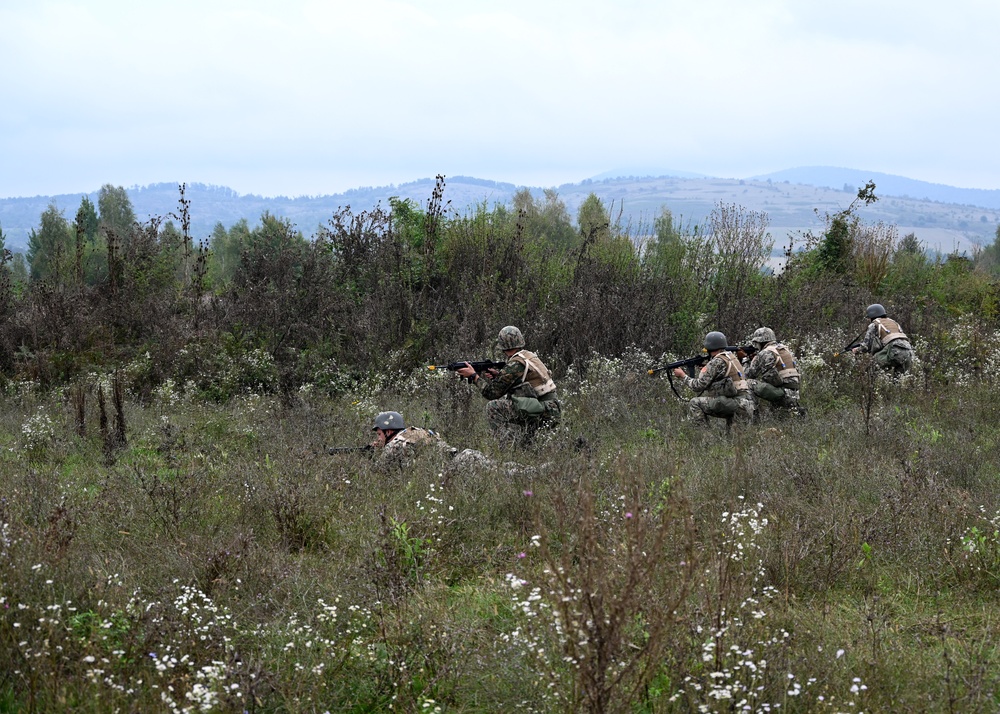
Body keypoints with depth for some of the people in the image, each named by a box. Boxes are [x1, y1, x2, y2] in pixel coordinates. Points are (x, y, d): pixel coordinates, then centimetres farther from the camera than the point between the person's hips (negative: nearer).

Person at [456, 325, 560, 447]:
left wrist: (474, 376, 3)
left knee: (493, 407, -4)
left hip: (542, 416, -9)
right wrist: (498, 375, 17)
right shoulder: (530, 356, 13)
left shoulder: (515, 365, -13)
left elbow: (492, 392, -8)